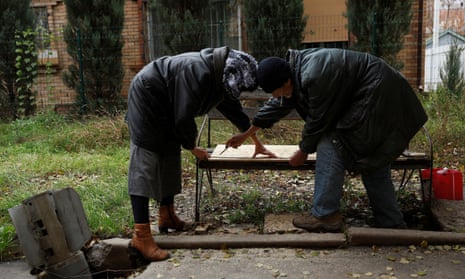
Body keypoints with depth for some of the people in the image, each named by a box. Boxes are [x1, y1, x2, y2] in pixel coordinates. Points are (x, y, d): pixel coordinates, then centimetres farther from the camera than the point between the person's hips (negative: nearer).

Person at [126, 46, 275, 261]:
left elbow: (234, 110, 12)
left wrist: (257, 144, 17)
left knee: (170, 157, 10)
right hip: (146, 98, -10)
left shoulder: (220, 77, 0)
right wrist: (192, 148, -10)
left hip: (165, 107, 10)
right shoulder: (199, 73, -31)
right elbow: (183, 118, -28)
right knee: (145, 163, -17)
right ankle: (141, 235, -20)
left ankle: (167, 215, 22)